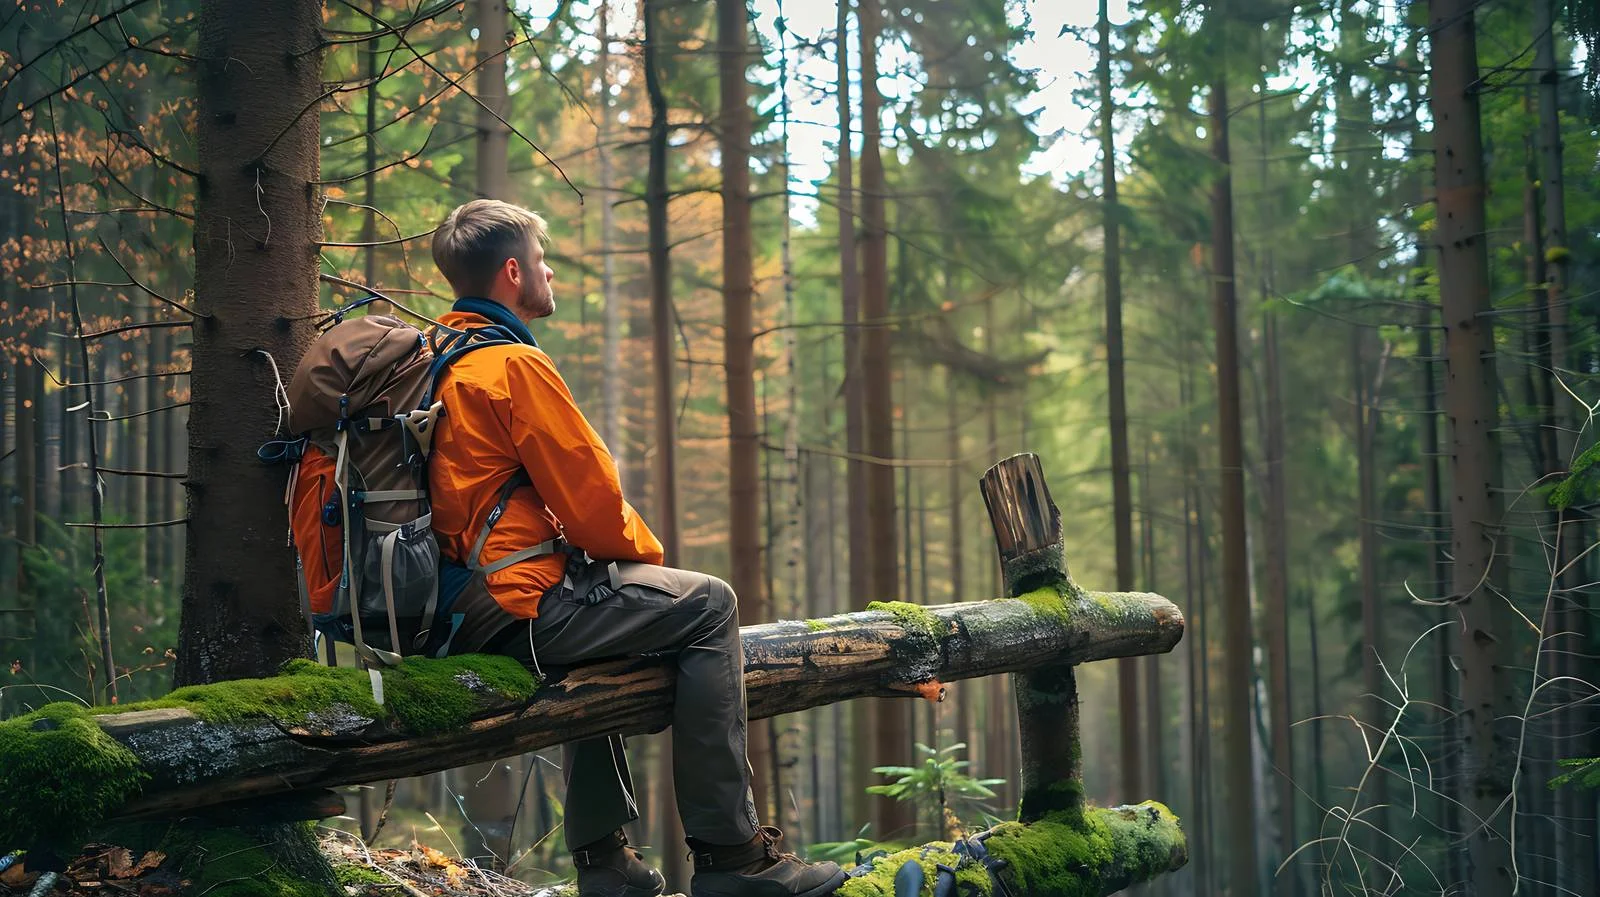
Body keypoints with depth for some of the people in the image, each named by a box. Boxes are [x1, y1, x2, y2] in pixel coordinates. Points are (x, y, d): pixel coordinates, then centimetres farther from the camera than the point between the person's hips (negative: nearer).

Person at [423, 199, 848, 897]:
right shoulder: (514, 364, -13)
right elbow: (587, 495, -14)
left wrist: (622, 550, 20)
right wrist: (646, 551, 6)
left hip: (454, 609, 10)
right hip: (518, 605, -10)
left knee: (599, 615, 35)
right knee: (705, 606, -4)